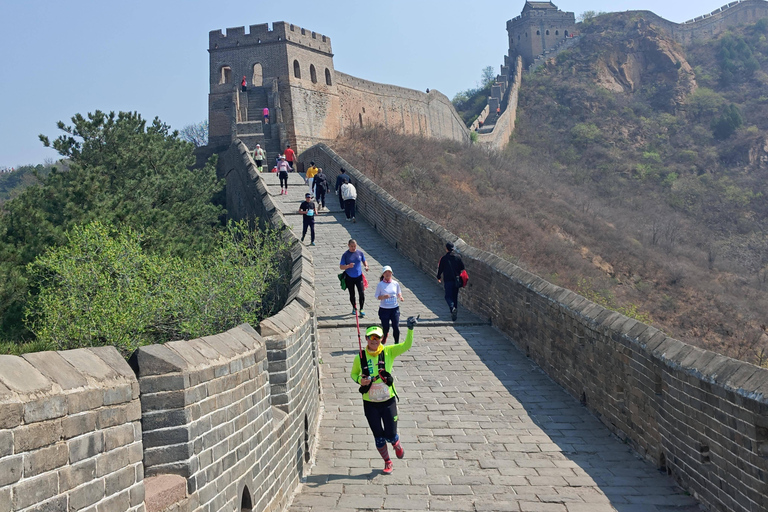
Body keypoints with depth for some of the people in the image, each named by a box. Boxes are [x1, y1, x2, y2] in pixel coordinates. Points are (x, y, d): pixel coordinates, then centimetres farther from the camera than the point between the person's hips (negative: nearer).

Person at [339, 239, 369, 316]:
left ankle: (361, 309, 2)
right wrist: (348, 266, -25)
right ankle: (354, 308, 30)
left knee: (362, 293, -10)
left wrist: (366, 266, -7)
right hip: (349, 277, -1)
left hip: (359, 276, 1)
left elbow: (364, 261, 16)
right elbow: (341, 267, -7)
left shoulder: (360, 253, 1)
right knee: (352, 294, 11)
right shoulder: (345, 255, -6)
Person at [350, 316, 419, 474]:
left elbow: (406, 346, -18)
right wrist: (360, 380, -13)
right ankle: (388, 462, 33)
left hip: (388, 401, -1)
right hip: (370, 403, 1)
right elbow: (353, 374, 9)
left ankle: (397, 445, 41)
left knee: (390, 435, 4)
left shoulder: (388, 352, -8)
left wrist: (410, 329, -32)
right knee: (378, 436, 11)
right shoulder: (360, 357, -6)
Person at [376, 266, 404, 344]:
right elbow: (377, 297, -2)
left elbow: (399, 293, 14)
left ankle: (397, 343, 14)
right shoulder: (380, 285, -5)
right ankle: (384, 338, 38)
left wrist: (400, 297, -9)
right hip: (384, 309, -1)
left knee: (396, 327, -5)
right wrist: (383, 297, -22)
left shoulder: (395, 284, 2)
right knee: (385, 328, 5)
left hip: (395, 308, 2)